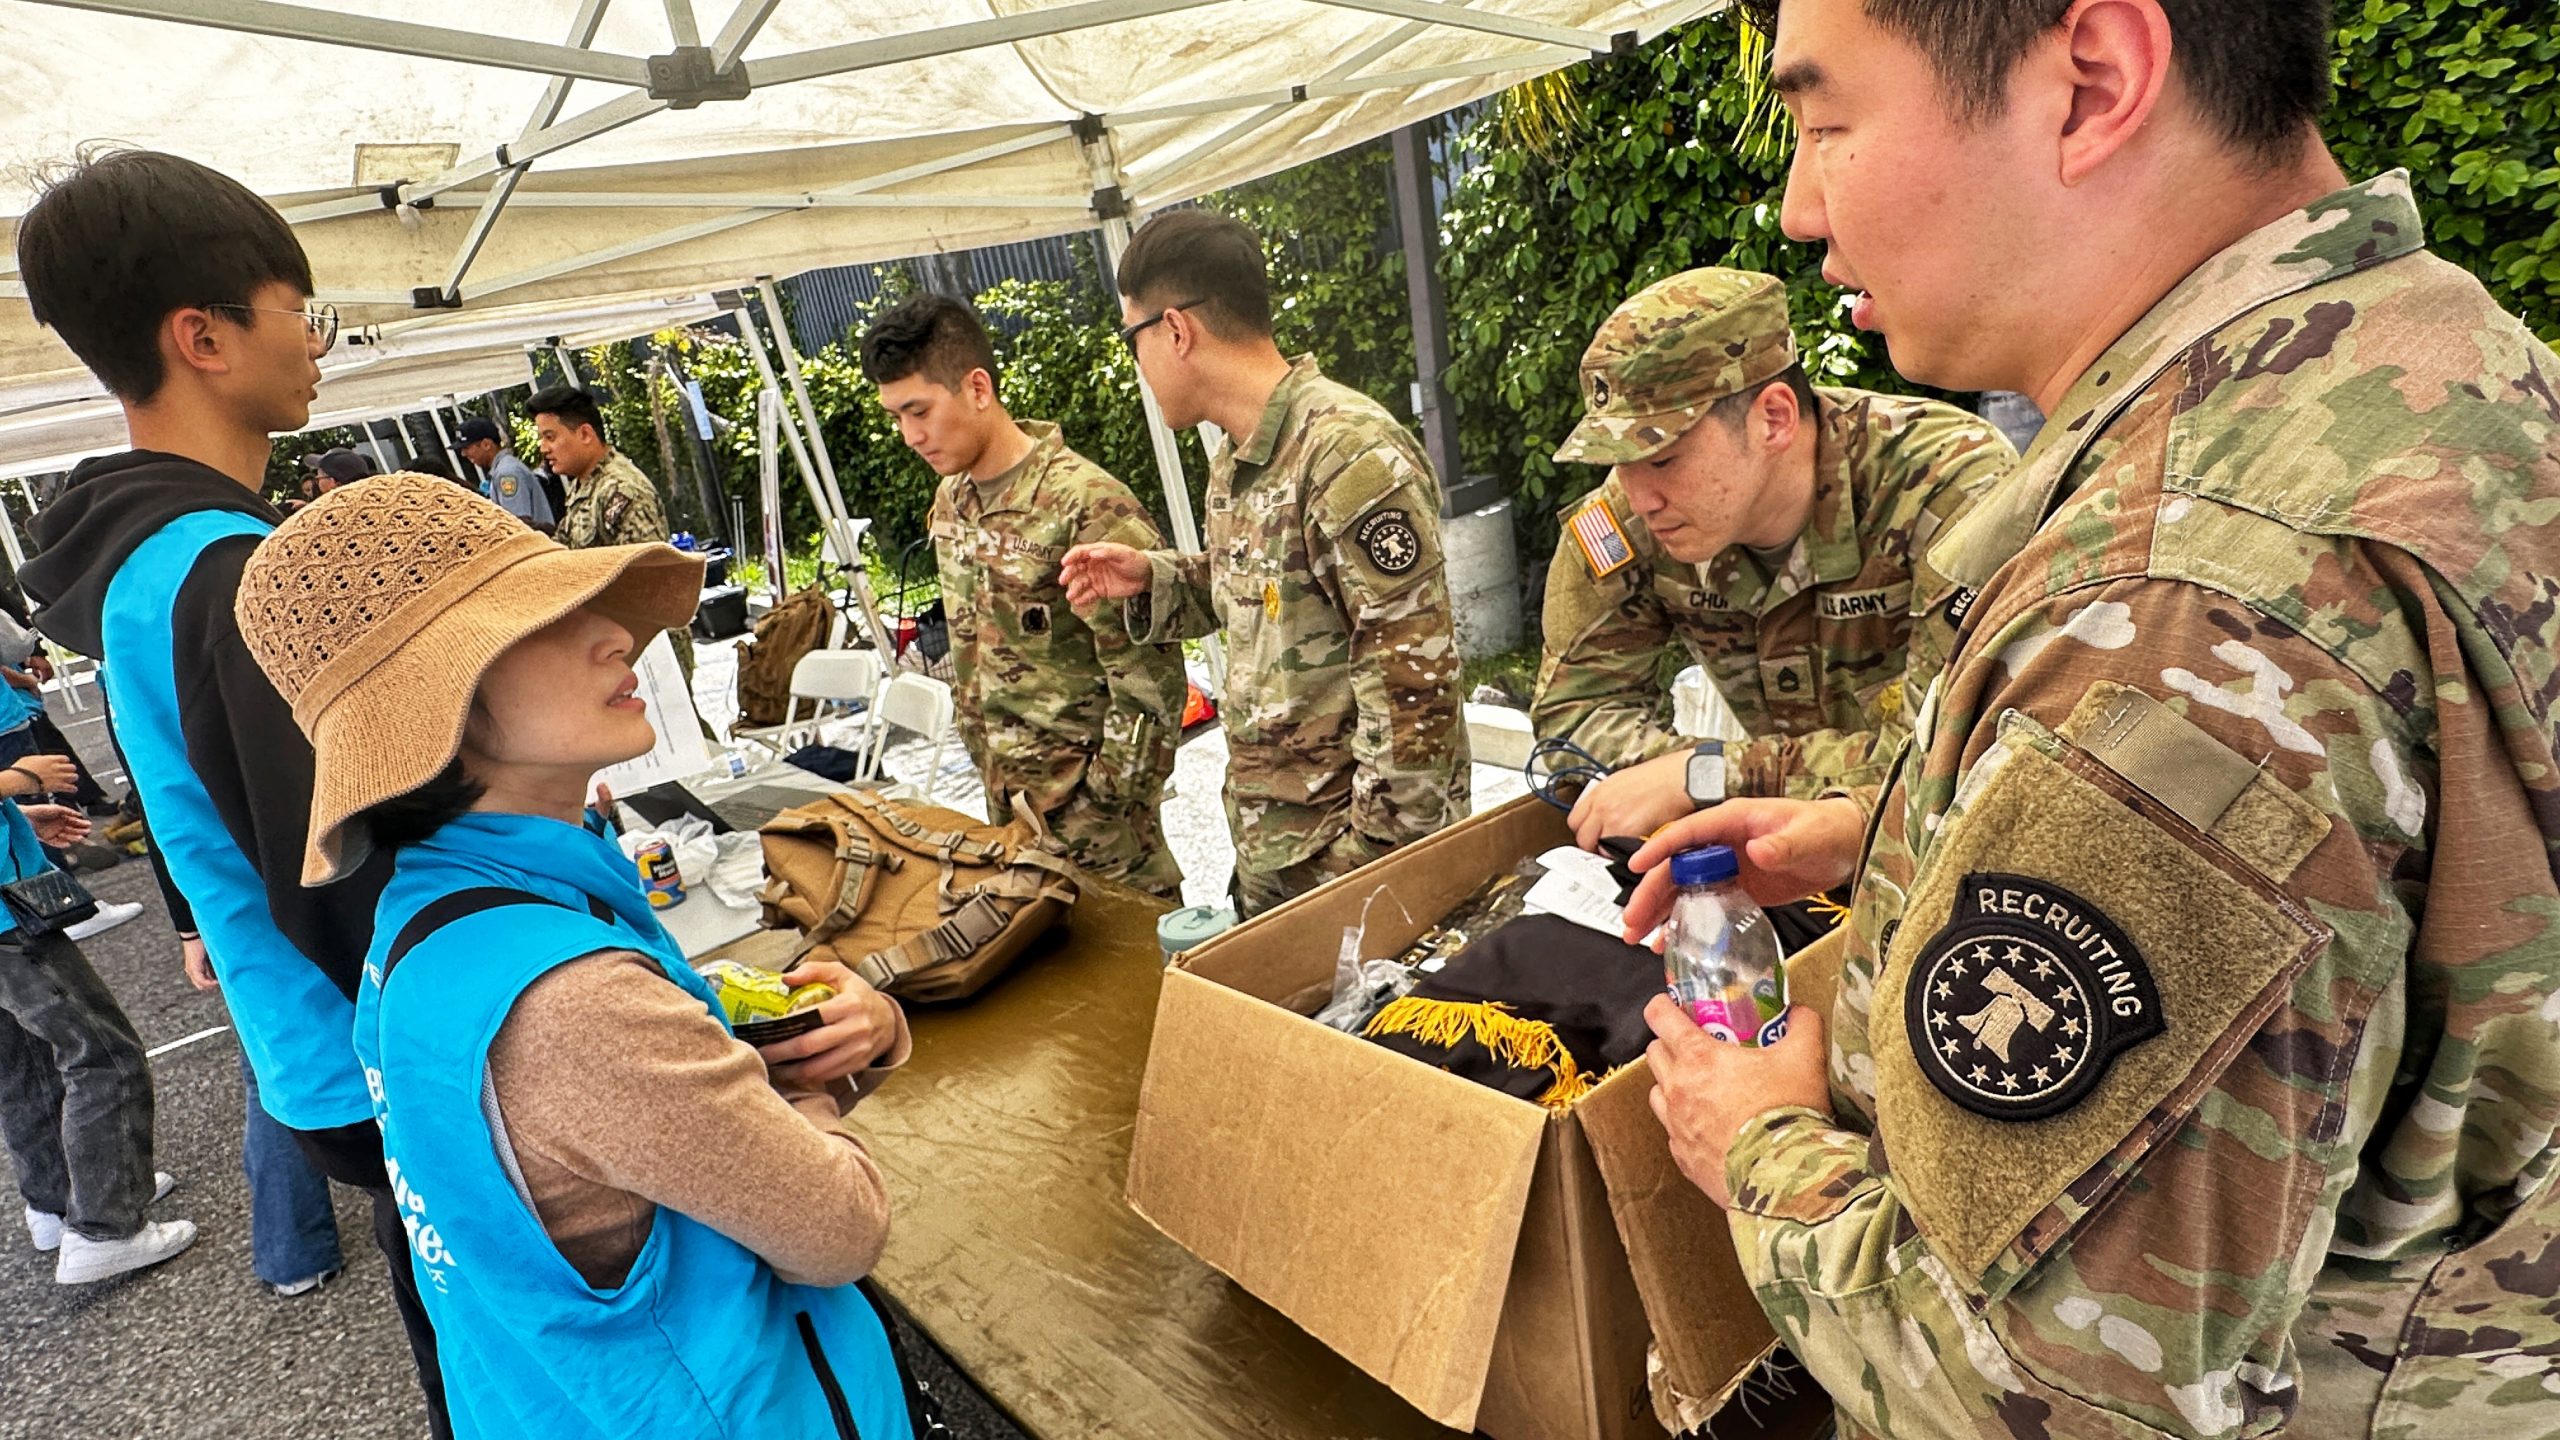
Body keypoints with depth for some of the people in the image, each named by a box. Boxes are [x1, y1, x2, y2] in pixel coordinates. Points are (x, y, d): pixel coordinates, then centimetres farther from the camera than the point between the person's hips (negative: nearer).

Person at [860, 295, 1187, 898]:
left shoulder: (1085, 503, -20)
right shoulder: (949, 501, 6)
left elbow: (1149, 678, -19)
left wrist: (1109, 806, -15)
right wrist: (988, 766, 15)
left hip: (1087, 795, -7)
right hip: (1005, 793, 8)